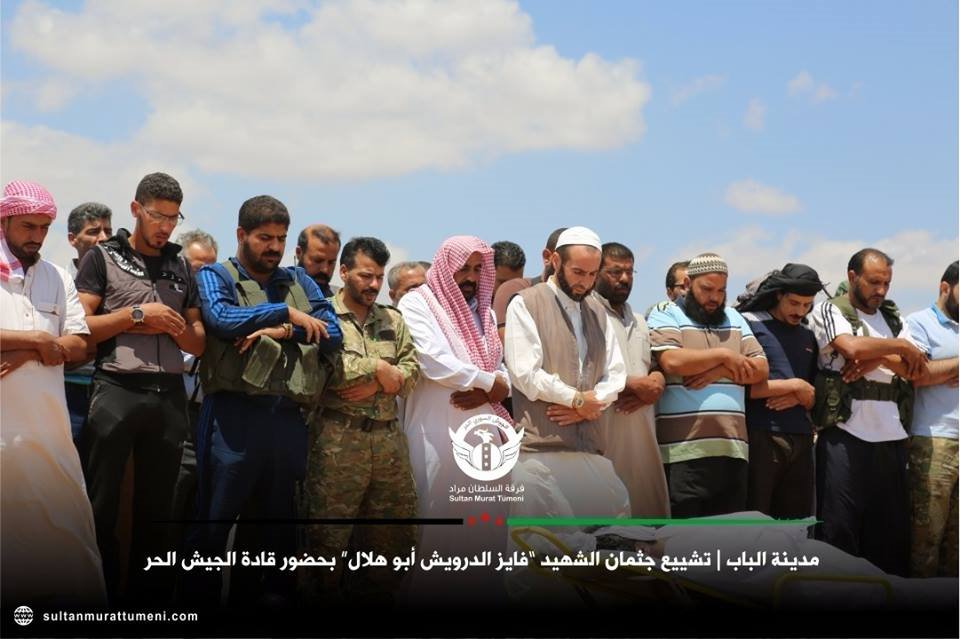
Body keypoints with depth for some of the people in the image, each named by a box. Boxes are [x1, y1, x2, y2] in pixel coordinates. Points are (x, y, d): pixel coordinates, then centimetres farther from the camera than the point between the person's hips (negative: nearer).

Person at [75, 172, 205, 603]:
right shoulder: (103, 257, 4)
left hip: (169, 396, 4)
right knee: (100, 507, -1)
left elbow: (199, 343, 16)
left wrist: (168, 324, -3)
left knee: (156, 508, 10)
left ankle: (149, 597, 18)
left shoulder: (181, 267, 16)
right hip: (115, 392, -4)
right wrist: (137, 314, -10)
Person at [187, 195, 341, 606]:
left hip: (288, 417, 4)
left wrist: (281, 332, -8)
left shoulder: (298, 280, 19)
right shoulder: (216, 276, 7)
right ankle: (200, 597, 6)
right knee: (215, 518, -1)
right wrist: (286, 312, -7)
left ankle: (274, 595, 20)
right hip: (234, 413, -4)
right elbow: (221, 317, -14)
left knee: (279, 521, 11)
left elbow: (332, 333, 7)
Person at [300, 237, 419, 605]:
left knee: (395, 533, 10)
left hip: (388, 437, 6)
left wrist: (375, 385, -11)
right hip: (337, 438, -6)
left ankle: (374, 600, 22)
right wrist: (378, 369, -8)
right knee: (327, 536, -4)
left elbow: (411, 371, 7)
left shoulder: (392, 320, 18)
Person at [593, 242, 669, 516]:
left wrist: (654, 385, 0)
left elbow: (657, 368, 25)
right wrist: (636, 385, -9)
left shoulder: (639, 321, 25)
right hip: (603, 432, -8)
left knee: (647, 504, 5)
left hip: (642, 431, 8)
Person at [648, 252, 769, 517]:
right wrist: (723, 355, -4)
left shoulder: (734, 318, 20)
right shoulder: (665, 315, 3)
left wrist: (718, 371, -6)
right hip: (684, 450, -5)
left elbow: (760, 369, 11)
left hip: (733, 448, 5)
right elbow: (672, 362, -15)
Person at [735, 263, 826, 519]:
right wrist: (794, 386, -11)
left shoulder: (807, 336, 17)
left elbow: (814, 397, 19)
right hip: (759, 438, -6)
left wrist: (799, 397, -5)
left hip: (800, 441, 6)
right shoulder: (749, 323, -2)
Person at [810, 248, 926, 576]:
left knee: (891, 525, 9)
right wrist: (900, 346, -5)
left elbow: (919, 369, 6)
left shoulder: (893, 319, 17)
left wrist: (878, 357, -10)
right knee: (838, 526, -3)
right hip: (846, 434, -6)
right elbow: (851, 346, -18)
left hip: (891, 436, 6)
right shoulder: (830, 310, 1)